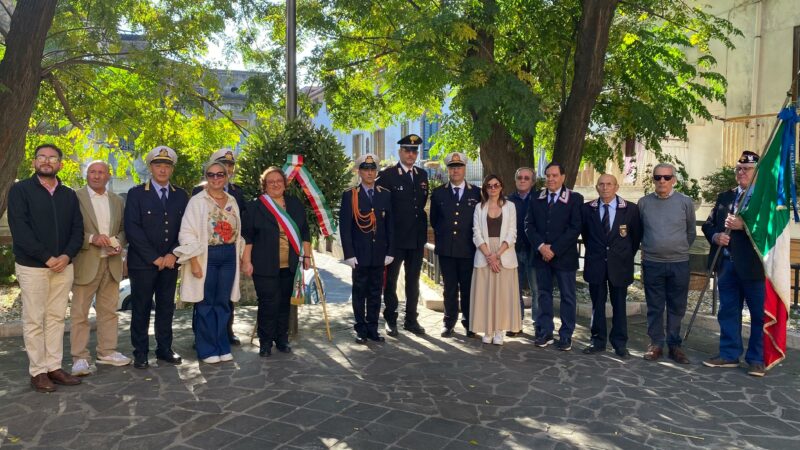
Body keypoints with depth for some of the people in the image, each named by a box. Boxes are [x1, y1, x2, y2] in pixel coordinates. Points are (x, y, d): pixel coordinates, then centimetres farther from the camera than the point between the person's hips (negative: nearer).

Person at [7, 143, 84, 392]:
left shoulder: (69, 195, 12)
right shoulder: (20, 190, -1)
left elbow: (77, 229, 8)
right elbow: (19, 229, -11)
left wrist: (67, 256, -9)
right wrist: (46, 257, -16)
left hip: (63, 266, 4)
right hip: (32, 266, -4)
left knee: (56, 318, 7)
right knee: (34, 320, 0)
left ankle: (54, 367, 14)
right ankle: (38, 372, 7)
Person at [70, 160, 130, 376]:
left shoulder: (117, 200, 13)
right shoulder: (75, 197, -2)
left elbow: (124, 229, 15)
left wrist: (119, 242, -5)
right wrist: (92, 238, -20)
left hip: (112, 263, 5)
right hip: (86, 263, -5)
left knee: (109, 310, 12)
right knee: (79, 313, 0)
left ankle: (107, 351, 22)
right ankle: (80, 358, 6)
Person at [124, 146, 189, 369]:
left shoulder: (181, 196, 9)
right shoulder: (136, 193, -1)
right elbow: (132, 228, -9)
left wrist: (173, 254, -7)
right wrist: (154, 258, -13)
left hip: (170, 261, 3)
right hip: (142, 262, -3)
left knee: (166, 307, 9)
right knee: (141, 308, 3)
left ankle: (164, 349, 19)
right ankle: (140, 352, 13)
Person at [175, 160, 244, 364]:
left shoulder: (232, 201, 10)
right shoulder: (197, 201, -6)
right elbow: (187, 233, -9)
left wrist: (239, 257, 11)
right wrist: (194, 262, -15)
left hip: (229, 257, 4)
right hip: (206, 257, -4)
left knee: (223, 303, 10)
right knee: (205, 304, 3)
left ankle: (222, 346, 20)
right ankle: (207, 349, 13)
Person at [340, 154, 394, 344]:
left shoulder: (385, 195, 7)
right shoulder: (349, 195, -2)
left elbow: (390, 225, 8)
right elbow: (345, 227, -5)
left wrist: (390, 251, 2)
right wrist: (349, 254, -11)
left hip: (379, 254, 3)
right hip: (359, 254, -3)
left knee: (375, 293, 9)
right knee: (359, 293, 5)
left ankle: (373, 329, 19)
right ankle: (361, 330, 16)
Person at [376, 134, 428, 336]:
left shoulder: (422, 175, 10)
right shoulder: (387, 175, -8)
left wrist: (423, 230, 8)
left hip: (417, 237, 5)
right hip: (395, 237, -5)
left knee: (413, 280, 13)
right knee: (391, 280, 7)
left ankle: (411, 319, 24)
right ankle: (391, 320, 19)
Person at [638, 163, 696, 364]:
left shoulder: (685, 202, -1)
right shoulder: (643, 202, 2)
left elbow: (691, 232, 10)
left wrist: (679, 249, 14)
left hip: (679, 264, 0)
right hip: (652, 264, 1)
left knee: (676, 308, 7)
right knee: (654, 307, 7)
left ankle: (674, 345, 18)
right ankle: (656, 344, 17)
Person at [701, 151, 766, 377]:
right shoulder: (724, 197, 15)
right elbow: (708, 224, 15)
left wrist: (744, 226, -24)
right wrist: (715, 236, -6)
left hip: (754, 264, -5)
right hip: (727, 263, 6)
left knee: (760, 314, 4)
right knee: (728, 311, 13)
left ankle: (757, 359, 15)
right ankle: (729, 354, 24)